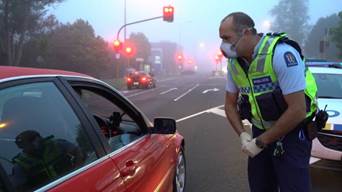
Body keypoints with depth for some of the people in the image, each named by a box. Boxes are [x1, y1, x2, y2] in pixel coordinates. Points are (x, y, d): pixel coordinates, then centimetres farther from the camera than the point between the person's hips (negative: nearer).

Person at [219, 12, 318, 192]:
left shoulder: (281, 53, -24)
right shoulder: (234, 62, -3)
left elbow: (298, 111, -26)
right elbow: (230, 104, 9)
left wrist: (260, 142, -18)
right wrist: (243, 135, -8)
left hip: (292, 133, -6)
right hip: (260, 131, 6)